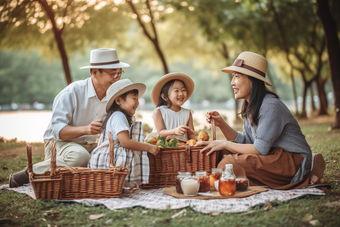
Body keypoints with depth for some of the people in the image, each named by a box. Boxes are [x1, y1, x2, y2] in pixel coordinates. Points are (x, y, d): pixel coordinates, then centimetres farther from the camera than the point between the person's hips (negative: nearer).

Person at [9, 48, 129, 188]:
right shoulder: (72, 92, -17)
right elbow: (57, 130, -22)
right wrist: (85, 129, -39)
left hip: (90, 145, 6)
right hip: (60, 143, -6)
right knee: (79, 156, -38)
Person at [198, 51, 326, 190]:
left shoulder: (270, 106, -21)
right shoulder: (250, 106, 8)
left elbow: (260, 149, -23)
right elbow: (245, 141, 9)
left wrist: (225, 144, -17)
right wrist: (221, 123, -2)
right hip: (273, 155, 9)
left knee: (232, 162, -26)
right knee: (222, 153, 0)